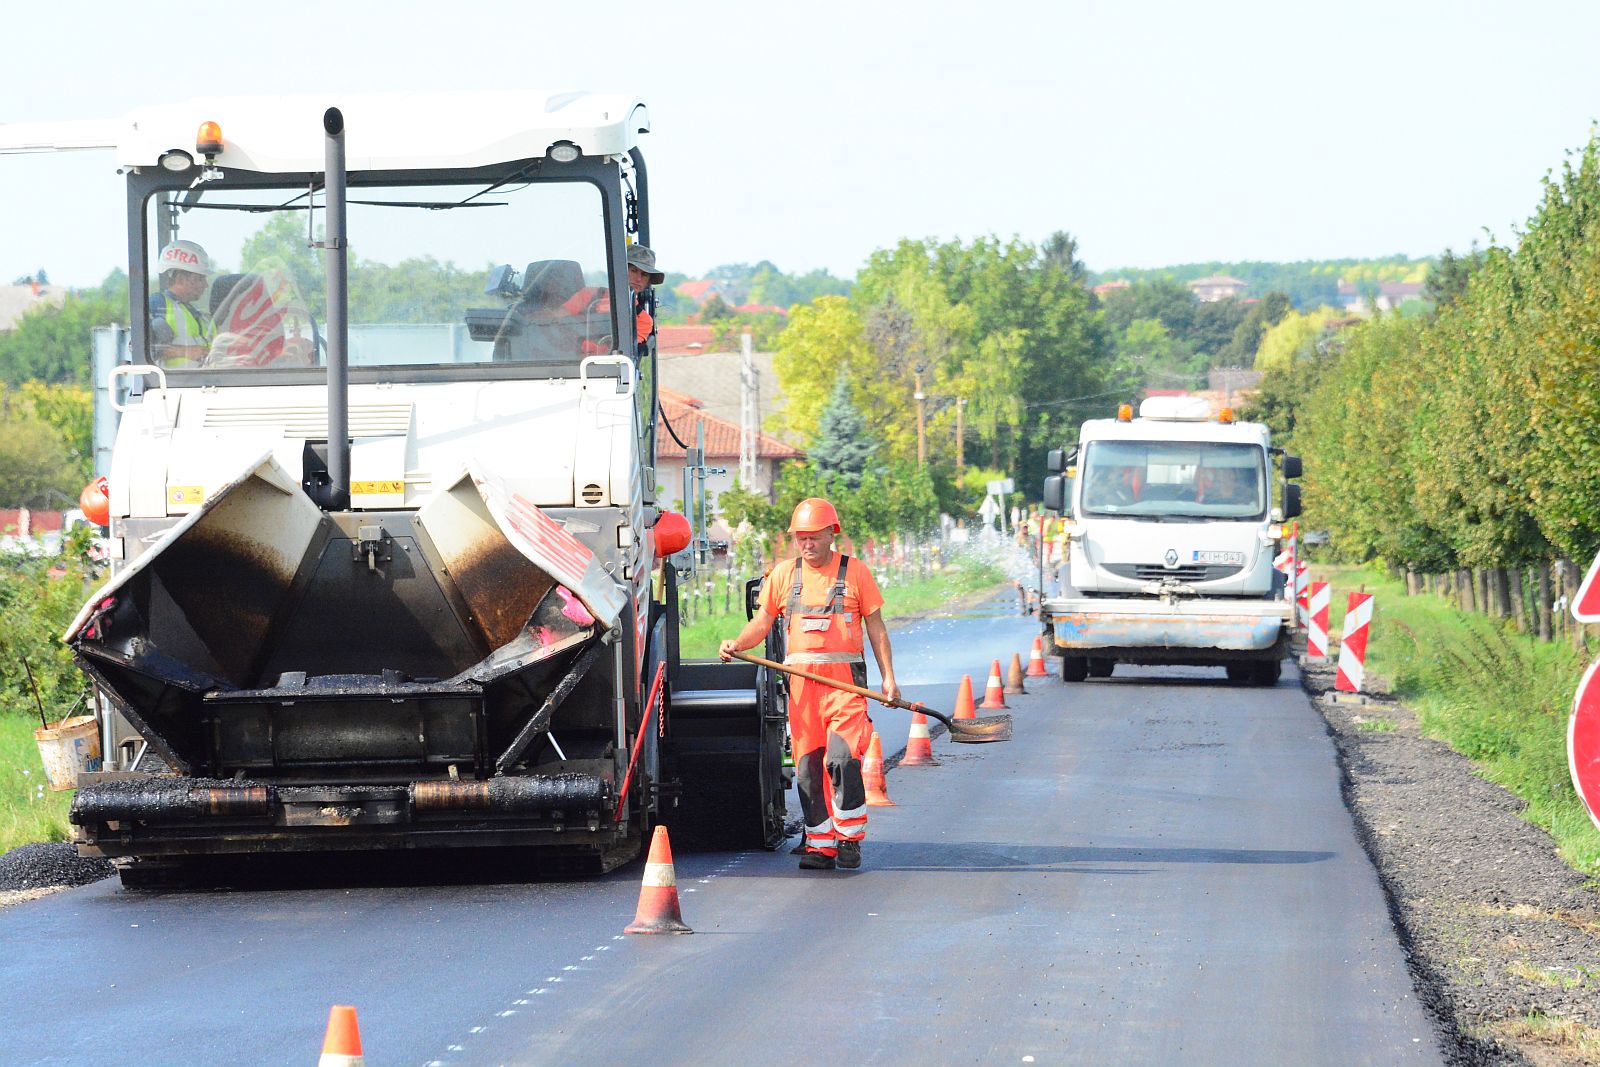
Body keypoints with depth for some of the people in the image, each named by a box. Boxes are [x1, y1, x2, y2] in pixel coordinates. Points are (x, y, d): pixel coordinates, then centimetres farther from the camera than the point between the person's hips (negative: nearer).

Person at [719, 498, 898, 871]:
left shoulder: (855, 572, 5)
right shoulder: (784, 574, 11)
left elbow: (876, 627, 8)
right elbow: (762, 623, 11)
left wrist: (888, 677, 2)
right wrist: (737, 644, -8)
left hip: (845, 680, -3)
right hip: (801, 682, 3)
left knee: (841, 756, -17)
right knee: (807, 763, 2)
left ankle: (849, 836, -5)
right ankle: (820, 845, 9)